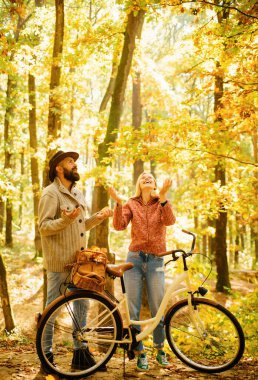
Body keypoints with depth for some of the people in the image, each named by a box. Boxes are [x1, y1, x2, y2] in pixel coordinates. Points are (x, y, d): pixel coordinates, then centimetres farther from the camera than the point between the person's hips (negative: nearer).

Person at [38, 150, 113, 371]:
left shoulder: (77, 193, 15)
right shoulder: (51, 193, -10)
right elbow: (43, 227, -16)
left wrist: (99, 217, 7)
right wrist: (65, 220, -30)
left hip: (78, 260, 8)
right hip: (59, 261, -8)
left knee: (82, 305, 10)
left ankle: (80, 353, 21)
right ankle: (46, 354, 15)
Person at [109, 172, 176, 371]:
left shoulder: (162, 204, 6)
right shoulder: (131, 204, 6)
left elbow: (170, 220, -14)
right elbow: (119, 225, -9)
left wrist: (163, 197, -26)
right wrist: (118, 202, -22)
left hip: (156, 260, 0)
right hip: (134, 259, 0)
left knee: (158, 309, 4)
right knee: (133, 309, 0)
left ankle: (160, 351, 25)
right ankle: (140, 353, 14)